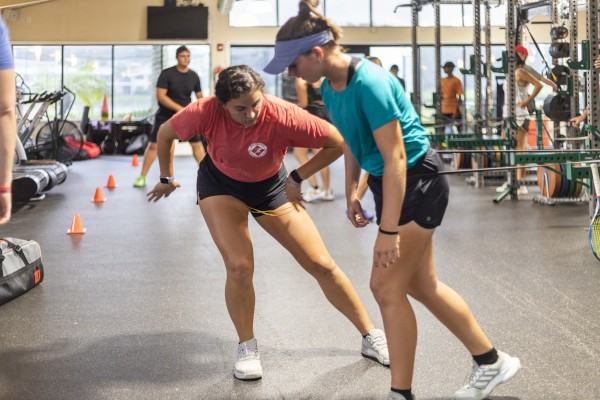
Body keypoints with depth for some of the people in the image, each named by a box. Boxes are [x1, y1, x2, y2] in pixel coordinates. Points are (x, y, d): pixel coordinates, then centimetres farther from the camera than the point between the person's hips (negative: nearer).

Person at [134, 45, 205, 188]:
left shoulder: (194, 76, -1)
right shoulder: (166, 74, -13)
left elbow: (200, 97, 10)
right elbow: (160, 96, -19)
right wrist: (179, 108, -25)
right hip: (166, 115, -3)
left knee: (197, 144, 0)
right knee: (153, 145, -3)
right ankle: (142, 177, 7)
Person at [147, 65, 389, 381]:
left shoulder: (283, 116, -35)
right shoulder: (206, 112, -31)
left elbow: (338, 142, -23)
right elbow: (165, 134, -10)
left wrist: (296, 179, -17)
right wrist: (167, 178, 3)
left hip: (270, 187, 0)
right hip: (220, 184, 0)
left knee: (322, 265, 0)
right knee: (239, 267, -19)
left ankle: (372, 338, 16)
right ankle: (247, 348, 6)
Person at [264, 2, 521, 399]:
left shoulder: (369, 83, -28)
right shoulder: (330, 87, -2)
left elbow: (395, 159, -29)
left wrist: (388, 231, -29)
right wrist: (352, 192, 15)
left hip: (417, 182, -9)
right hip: (388, 183, 9)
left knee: (386, 287, -7)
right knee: (421, 284, 14)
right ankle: (492, 362, 29)